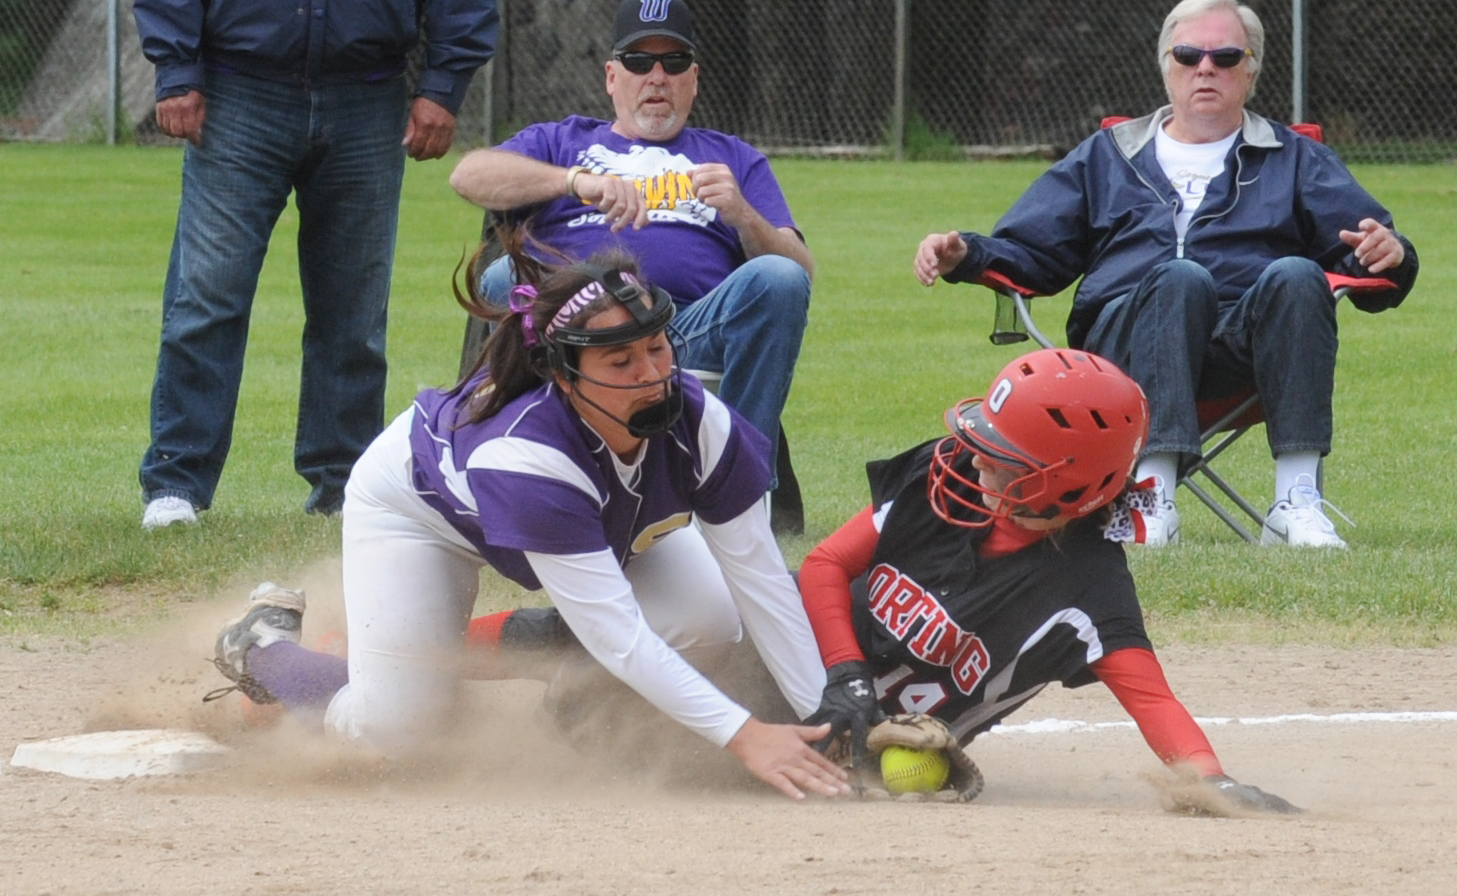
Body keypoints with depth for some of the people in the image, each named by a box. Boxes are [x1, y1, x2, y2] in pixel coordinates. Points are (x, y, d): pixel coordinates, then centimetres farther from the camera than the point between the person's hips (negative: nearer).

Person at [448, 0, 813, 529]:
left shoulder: (734, 160, 29)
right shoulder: (561, 143, 27)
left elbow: (802, 271, 13)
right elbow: (469, 176, 4)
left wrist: (742, 215, -9)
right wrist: (577, 180, -13)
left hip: (695, 341, 1)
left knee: (777, 280, -28)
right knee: (507, 278, -31)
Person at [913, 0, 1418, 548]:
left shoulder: (1297, 161, 26)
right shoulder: (1107, 157, 30)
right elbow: (1028, 251, 25)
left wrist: (1389, 253, -11)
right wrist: (964, 256, 4)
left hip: (1250, 346, 0)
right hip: (1126, 346, 0)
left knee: (1295, 275, -33)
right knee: (1182, 277, -35)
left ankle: (1298, 502, -40)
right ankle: (1152, 498, -47)